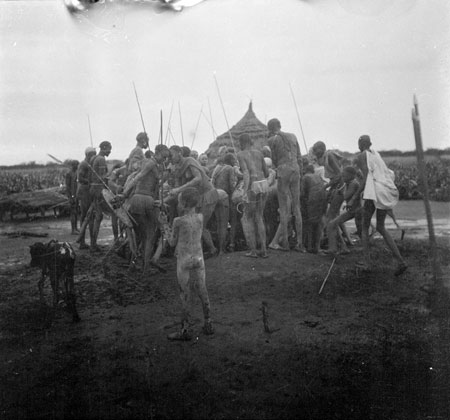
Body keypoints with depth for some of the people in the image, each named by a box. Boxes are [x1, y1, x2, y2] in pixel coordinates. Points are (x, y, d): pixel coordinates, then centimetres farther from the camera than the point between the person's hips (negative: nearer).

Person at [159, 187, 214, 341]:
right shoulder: (200, 218, -2)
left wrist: (164, 224, 5)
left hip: (184, 260, -5)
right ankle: (208, 324, 21)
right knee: (202, 290, 13)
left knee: (185, 294, 3)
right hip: (199, 258, 5)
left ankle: (186, 330, 10)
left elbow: (172, 242, -5)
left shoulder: (178, 221, -16)